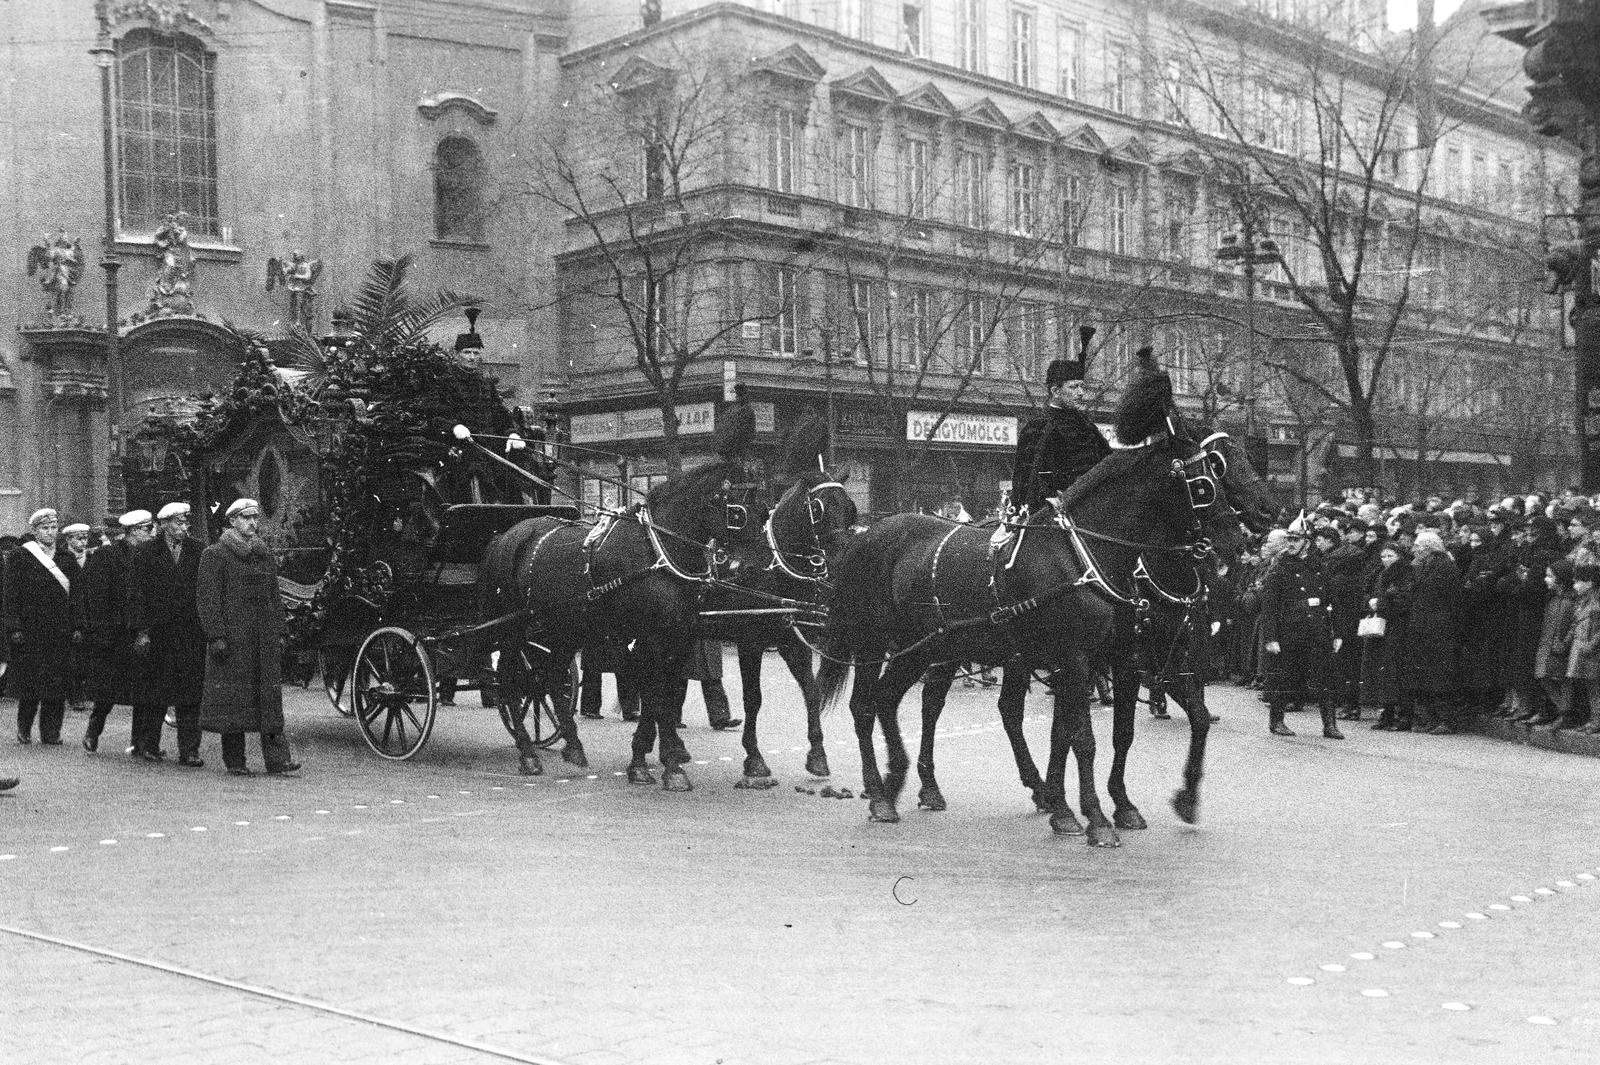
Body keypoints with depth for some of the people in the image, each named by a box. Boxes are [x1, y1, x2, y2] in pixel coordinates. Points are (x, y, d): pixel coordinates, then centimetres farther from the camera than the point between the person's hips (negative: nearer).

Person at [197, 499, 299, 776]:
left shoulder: (265, 555, 16)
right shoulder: (215, 555, -2)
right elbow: (207, 598, -7)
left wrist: (279, 633, 12)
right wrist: (216, 636, -15)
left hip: (265, 637, 5)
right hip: (231, 636, -5)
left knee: (270, 695, -1)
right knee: (233, 697, -1)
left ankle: (277, 759, -4)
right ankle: (235, 761, 8)